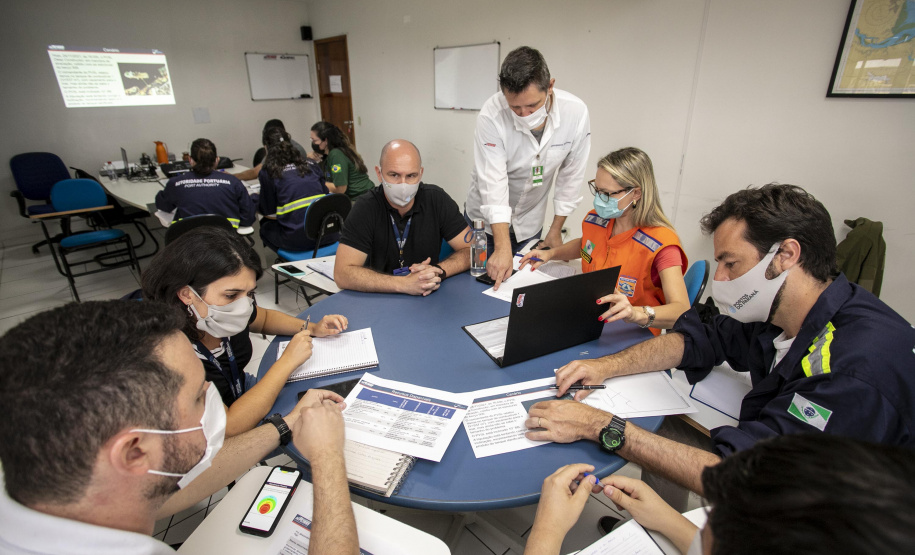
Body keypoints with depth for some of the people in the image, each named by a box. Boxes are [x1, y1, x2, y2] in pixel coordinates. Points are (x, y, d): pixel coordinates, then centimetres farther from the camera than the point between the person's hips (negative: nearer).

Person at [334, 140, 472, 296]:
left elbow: (471, 249, -3)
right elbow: (342, 274, -19)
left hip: (429, 299, 3)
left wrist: (438, 271, -22)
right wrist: (404, 284, -27)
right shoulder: (365, 208, -11)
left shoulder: (436, 199, -5)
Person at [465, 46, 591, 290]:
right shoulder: (492, 116, -27)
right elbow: (493, 183, -30)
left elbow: (571, 176, -7)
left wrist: (556, 229, -1)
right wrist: (502, 248, -36)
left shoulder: (576, 113, -19)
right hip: (486, 218, -2)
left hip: (530, 223, 2)